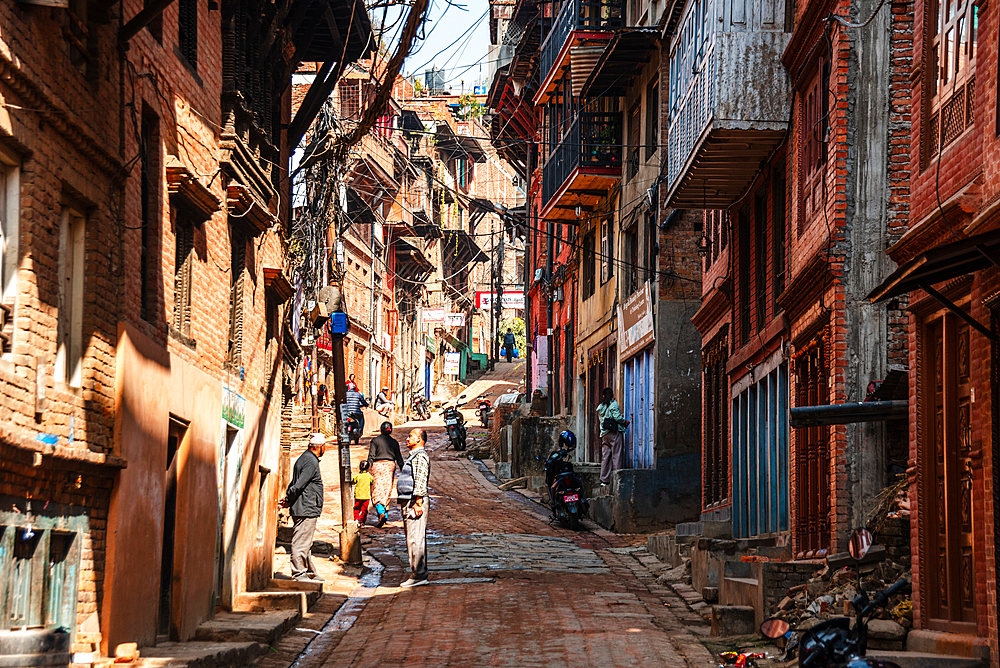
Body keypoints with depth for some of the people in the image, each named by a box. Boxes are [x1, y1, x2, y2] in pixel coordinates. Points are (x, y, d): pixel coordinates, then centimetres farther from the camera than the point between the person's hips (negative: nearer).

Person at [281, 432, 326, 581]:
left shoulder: (304, 458, 18)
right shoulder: (311, 462, -16)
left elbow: (295, 484, 19)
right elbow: (298, 485, -21)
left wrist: (288, 498, 9)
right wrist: (288, 501, -11)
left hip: (305, 509, 10)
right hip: (307, 509, -10)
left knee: (306, 543, 15)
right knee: (302, 543, -7)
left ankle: (310, 572, 22)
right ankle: (299, 573, -5)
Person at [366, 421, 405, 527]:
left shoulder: (375, 440, -3)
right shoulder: (394, 442, 7)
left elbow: (371, 456, -7)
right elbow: (399, 458, 11)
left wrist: (369, 468, -3)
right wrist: (402, 471, 17)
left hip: (378, 465, -3)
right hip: (390, 465, 3)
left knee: (376, 492, -2)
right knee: (386, 492, 9)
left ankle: (381, 512, -25)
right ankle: (385, 518, 10)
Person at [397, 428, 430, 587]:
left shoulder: (421, 456, -11)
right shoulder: (414, 456, 23)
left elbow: (421, 480, -20)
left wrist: (418, 503, -25)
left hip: (415, 502, -11)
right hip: (408, 503, 11)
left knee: (415, 539, -11)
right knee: (412, 540, 11)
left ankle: (418, 576, -12)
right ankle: (419, 574, 13)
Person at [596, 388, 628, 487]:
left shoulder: (600, 407, 13)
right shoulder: (613, 404, -5)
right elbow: (617, 417, -15)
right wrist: (625, 422, 2)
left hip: (604, 434, 5)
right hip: (615, 432, -5)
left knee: (605, 456, 7)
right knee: (616, 455, -4)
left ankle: (604, 480, 5)